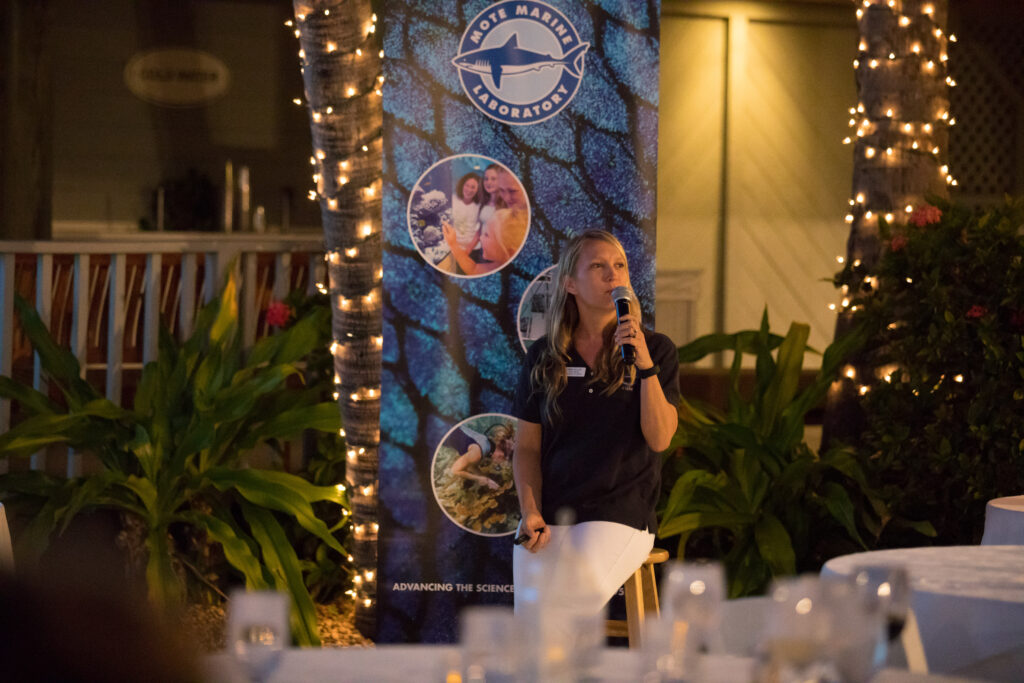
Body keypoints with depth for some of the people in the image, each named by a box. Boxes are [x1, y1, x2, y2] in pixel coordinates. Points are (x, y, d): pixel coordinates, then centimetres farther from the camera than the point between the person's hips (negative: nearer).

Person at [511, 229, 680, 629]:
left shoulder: (656, 350, 4)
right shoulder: (544, 357, 10)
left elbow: (660, 439, -6)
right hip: (550, 517, 2)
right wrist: (531, 513, -4)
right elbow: (527, 447, 12)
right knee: (531, 603, -23)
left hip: (620, 513, -2)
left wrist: (644, 363, -17)